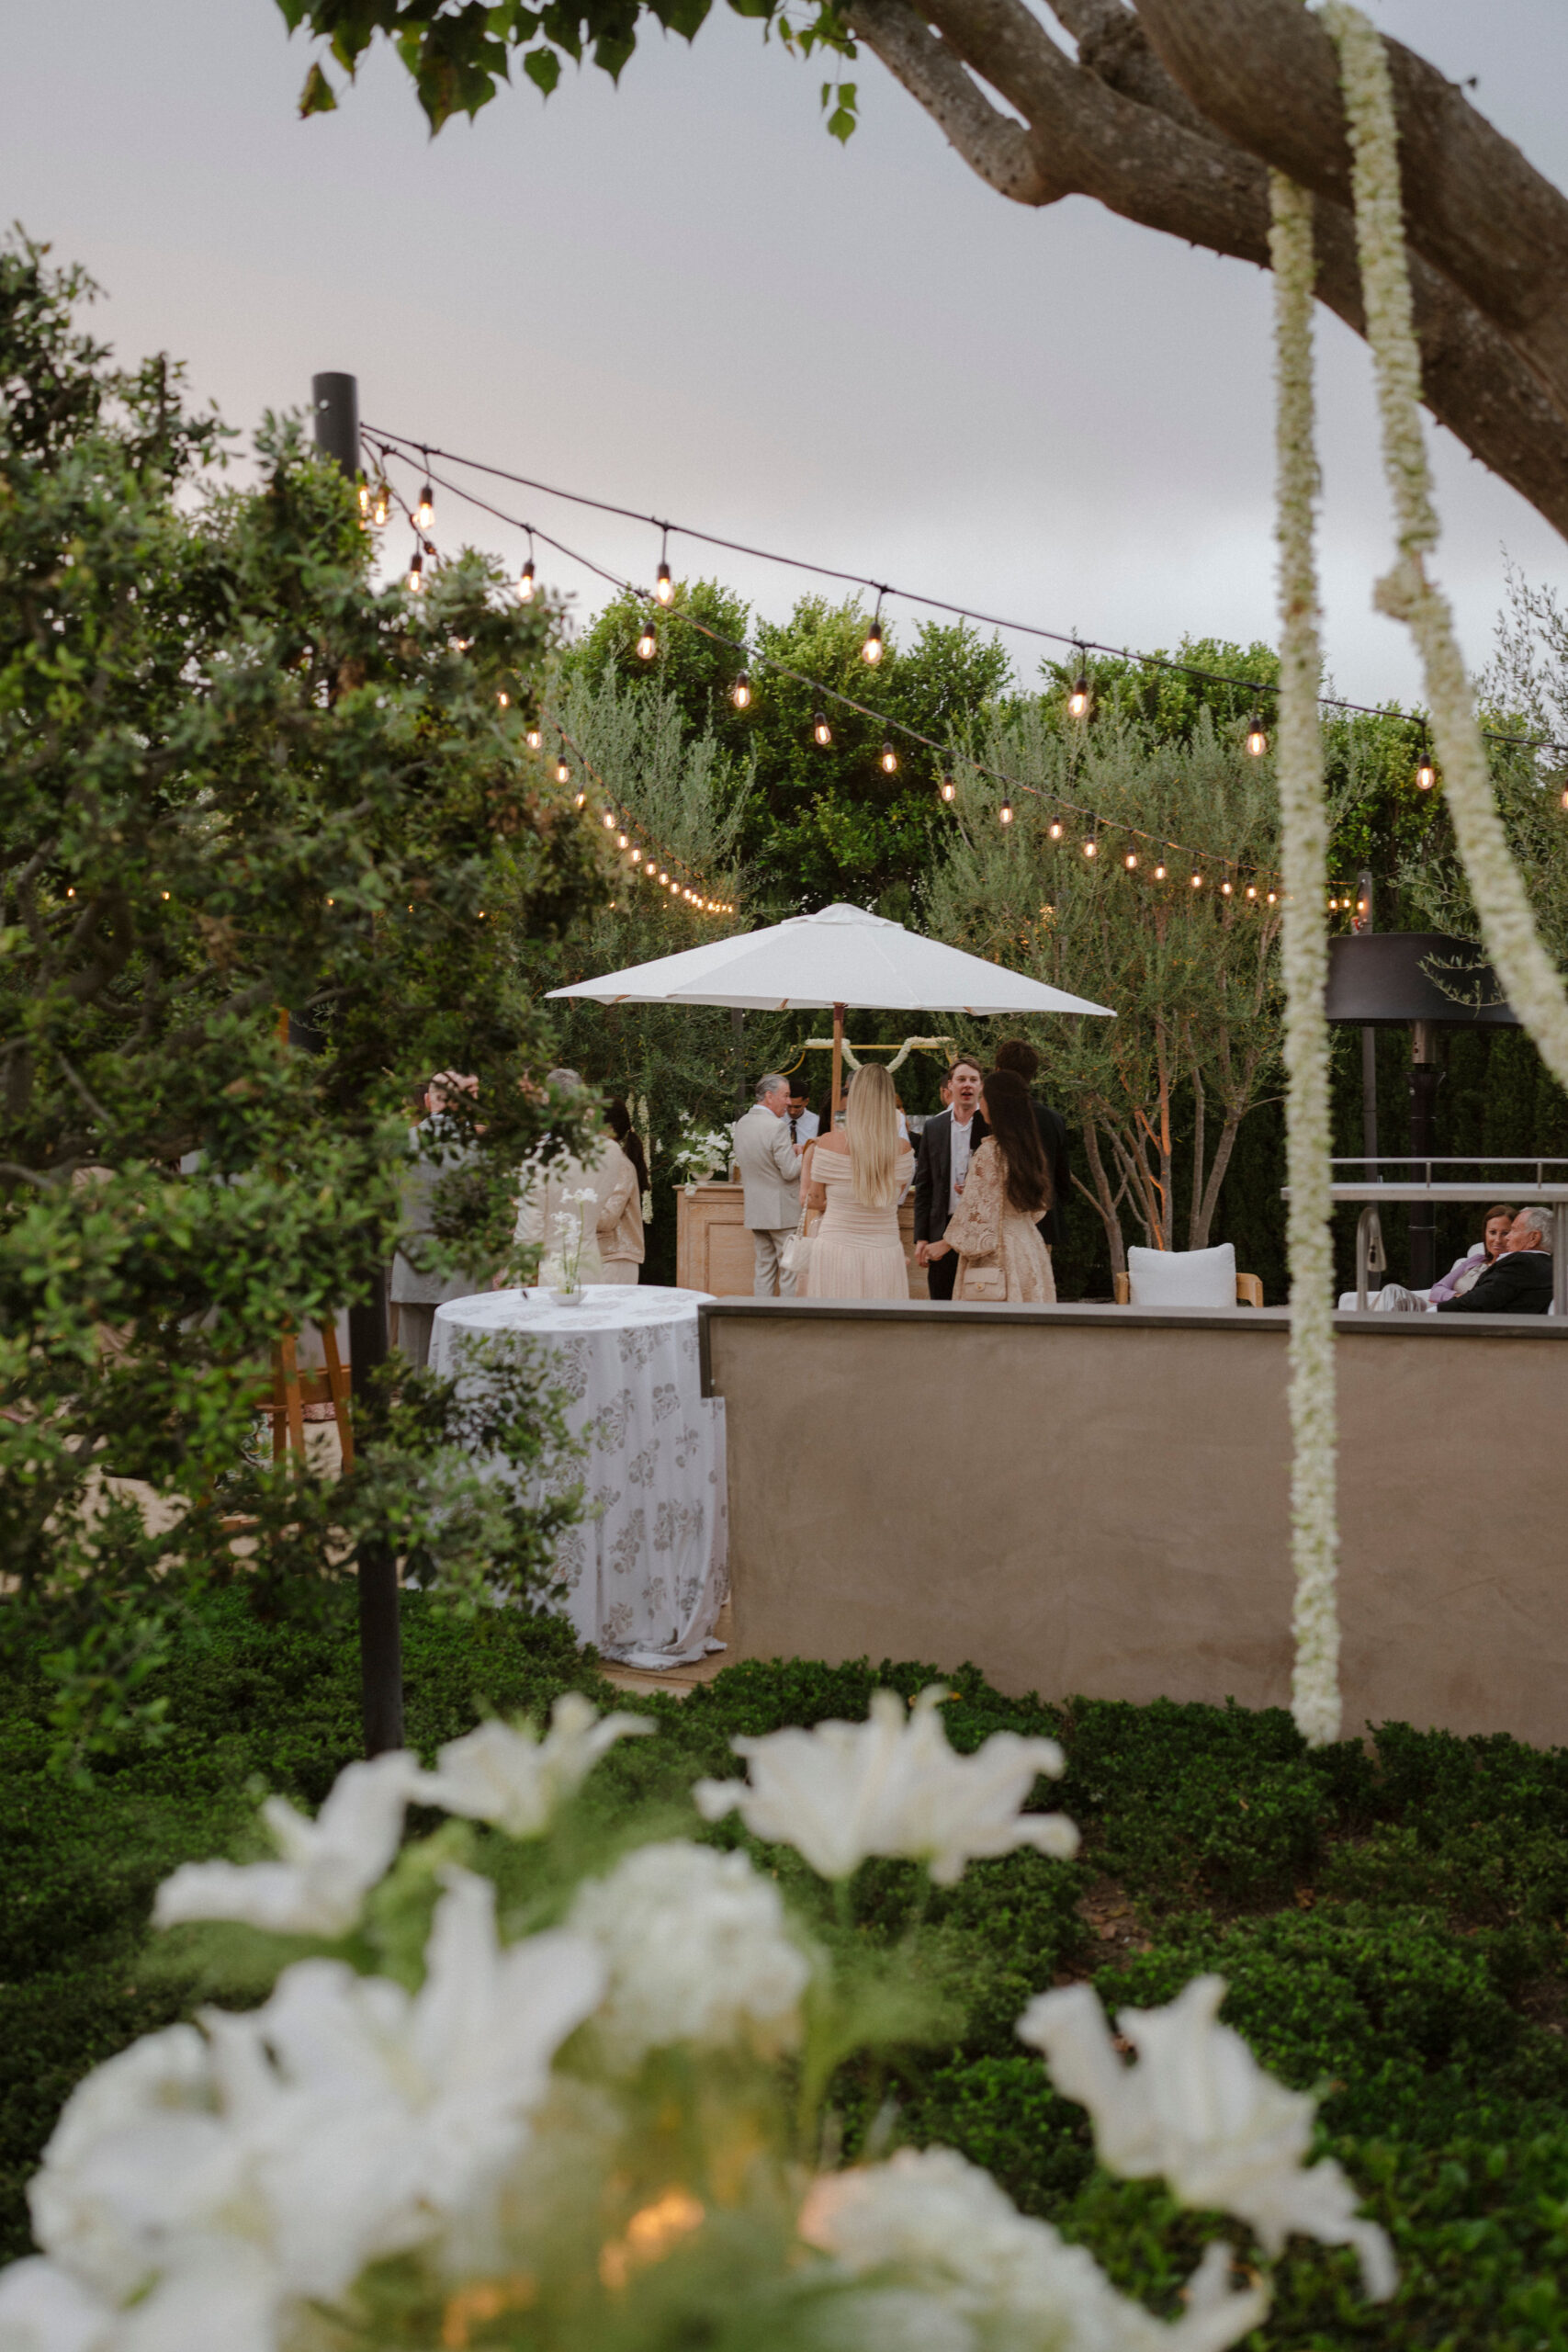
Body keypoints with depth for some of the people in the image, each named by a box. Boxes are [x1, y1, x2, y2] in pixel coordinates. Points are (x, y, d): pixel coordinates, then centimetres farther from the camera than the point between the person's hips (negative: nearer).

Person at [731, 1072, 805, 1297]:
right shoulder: (777, 1127, -19)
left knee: (763, 1269, 12)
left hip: (755, 1210, 8)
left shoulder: (741, 1125, 7)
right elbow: (790, 1171, -18)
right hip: (782, 1211, -8)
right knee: (790, 1270, 0)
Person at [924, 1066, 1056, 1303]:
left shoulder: (990, 1153, -15)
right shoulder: (1031, 1148, 8)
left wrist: (945, 1244, -1)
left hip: (995, 1257, -8)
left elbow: (977, 1212, -14)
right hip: (1028, 1249, 8)